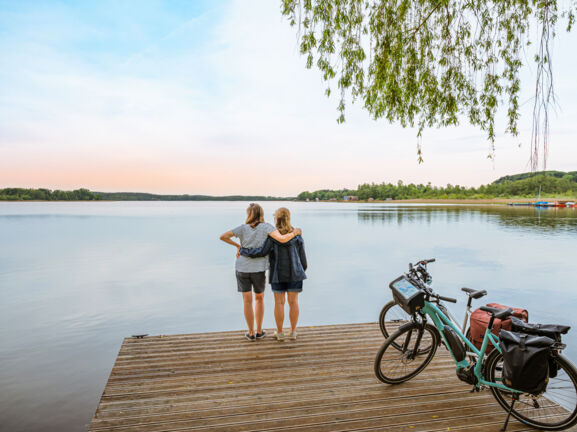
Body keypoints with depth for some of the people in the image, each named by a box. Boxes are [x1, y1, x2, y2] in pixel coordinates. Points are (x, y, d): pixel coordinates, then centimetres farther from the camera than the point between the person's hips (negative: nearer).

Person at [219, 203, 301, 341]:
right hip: (258, 269, 0)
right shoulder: (266, 227, -11)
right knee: (259, 298, 19)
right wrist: (295, 233, -6)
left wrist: (237, 245, 5)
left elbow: (223, 237, -9)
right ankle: (259, 331, 22)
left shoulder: (243, 228, -5)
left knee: (247, 301, 8)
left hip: (242, 269, 1)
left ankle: (251, 333, 15)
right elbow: (282, 239, -24)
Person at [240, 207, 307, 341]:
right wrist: (302, 270, 17)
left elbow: (262, 252, -20)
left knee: (279, 302, 7)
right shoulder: (297, 236, -4)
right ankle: (293, 332, 16)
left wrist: (243, 251, -8)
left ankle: (279, 333, 16)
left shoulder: (273, 236, -12)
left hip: (278, 275, -1)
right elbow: (302, 257, 0)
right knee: (293, 301, 9)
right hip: (294, 274, 2)